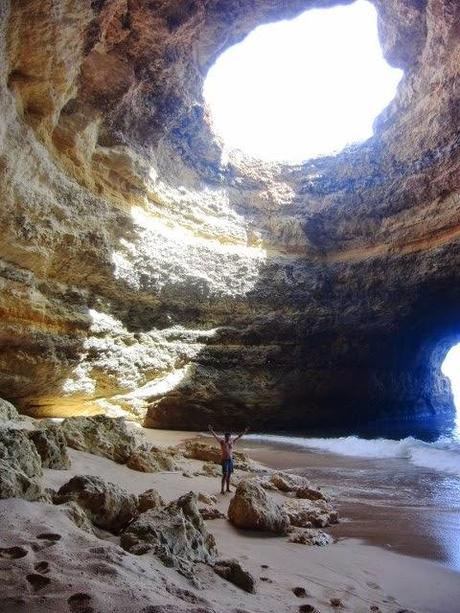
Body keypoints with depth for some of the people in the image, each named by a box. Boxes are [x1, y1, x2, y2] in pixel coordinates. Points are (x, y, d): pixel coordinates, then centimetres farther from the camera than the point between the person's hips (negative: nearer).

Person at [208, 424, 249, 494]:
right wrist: (211, 430, -31)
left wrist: (244, 431, 9)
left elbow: (239, 437, 10)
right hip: (224, 460, -5)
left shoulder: (232, 441, 4)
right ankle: (222, 489, -4)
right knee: (225, 474, -10)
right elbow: (215, 436, -18)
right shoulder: (222, 442, -8)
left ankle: (228, 488, 22)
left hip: (230, 460, 5)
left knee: (229, 474, 10)